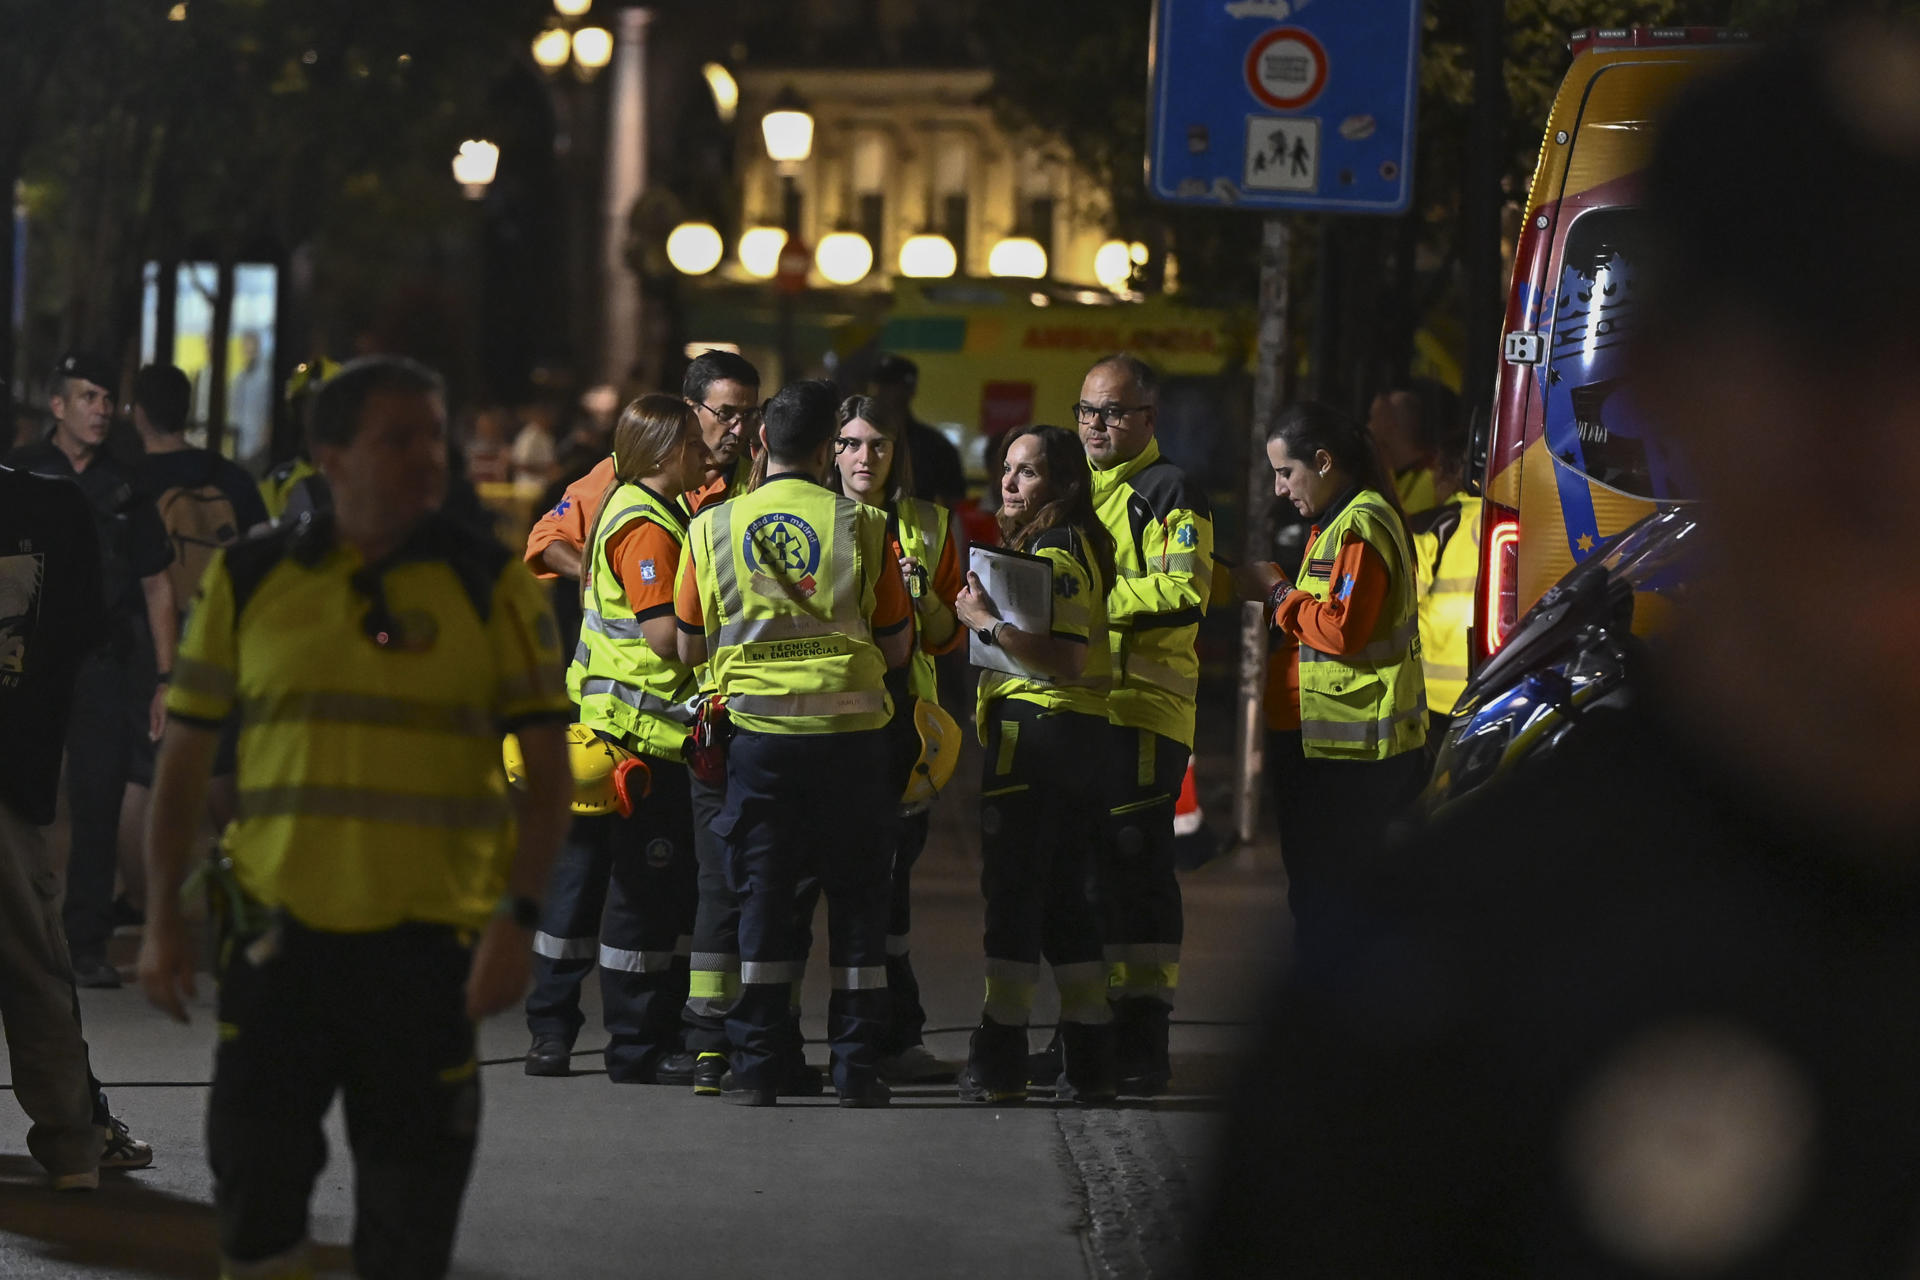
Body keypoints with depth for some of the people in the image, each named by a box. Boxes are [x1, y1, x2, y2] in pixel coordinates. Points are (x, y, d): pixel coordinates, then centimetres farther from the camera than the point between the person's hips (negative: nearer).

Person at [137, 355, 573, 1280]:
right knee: (253, 1176, 0)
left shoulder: (492, 587, -1)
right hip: (281, 938, 1)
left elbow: (546, 768, -1)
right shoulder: (248, 580, 4)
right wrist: (162, 920, 5)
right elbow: (184, 754, 10)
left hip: (429, 947, -1)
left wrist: (517, 920, -12)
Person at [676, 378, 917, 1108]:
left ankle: (757, 1068, 4)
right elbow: (898, 646, 2)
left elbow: (691, 647, 7)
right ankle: (857, 1068, 8)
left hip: (758, 730, 1)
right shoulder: (862, 527, -3)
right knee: (857, 898, 7)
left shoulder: (712, 527, 1)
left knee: (763, 895, 7)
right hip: (853, 729, -1)